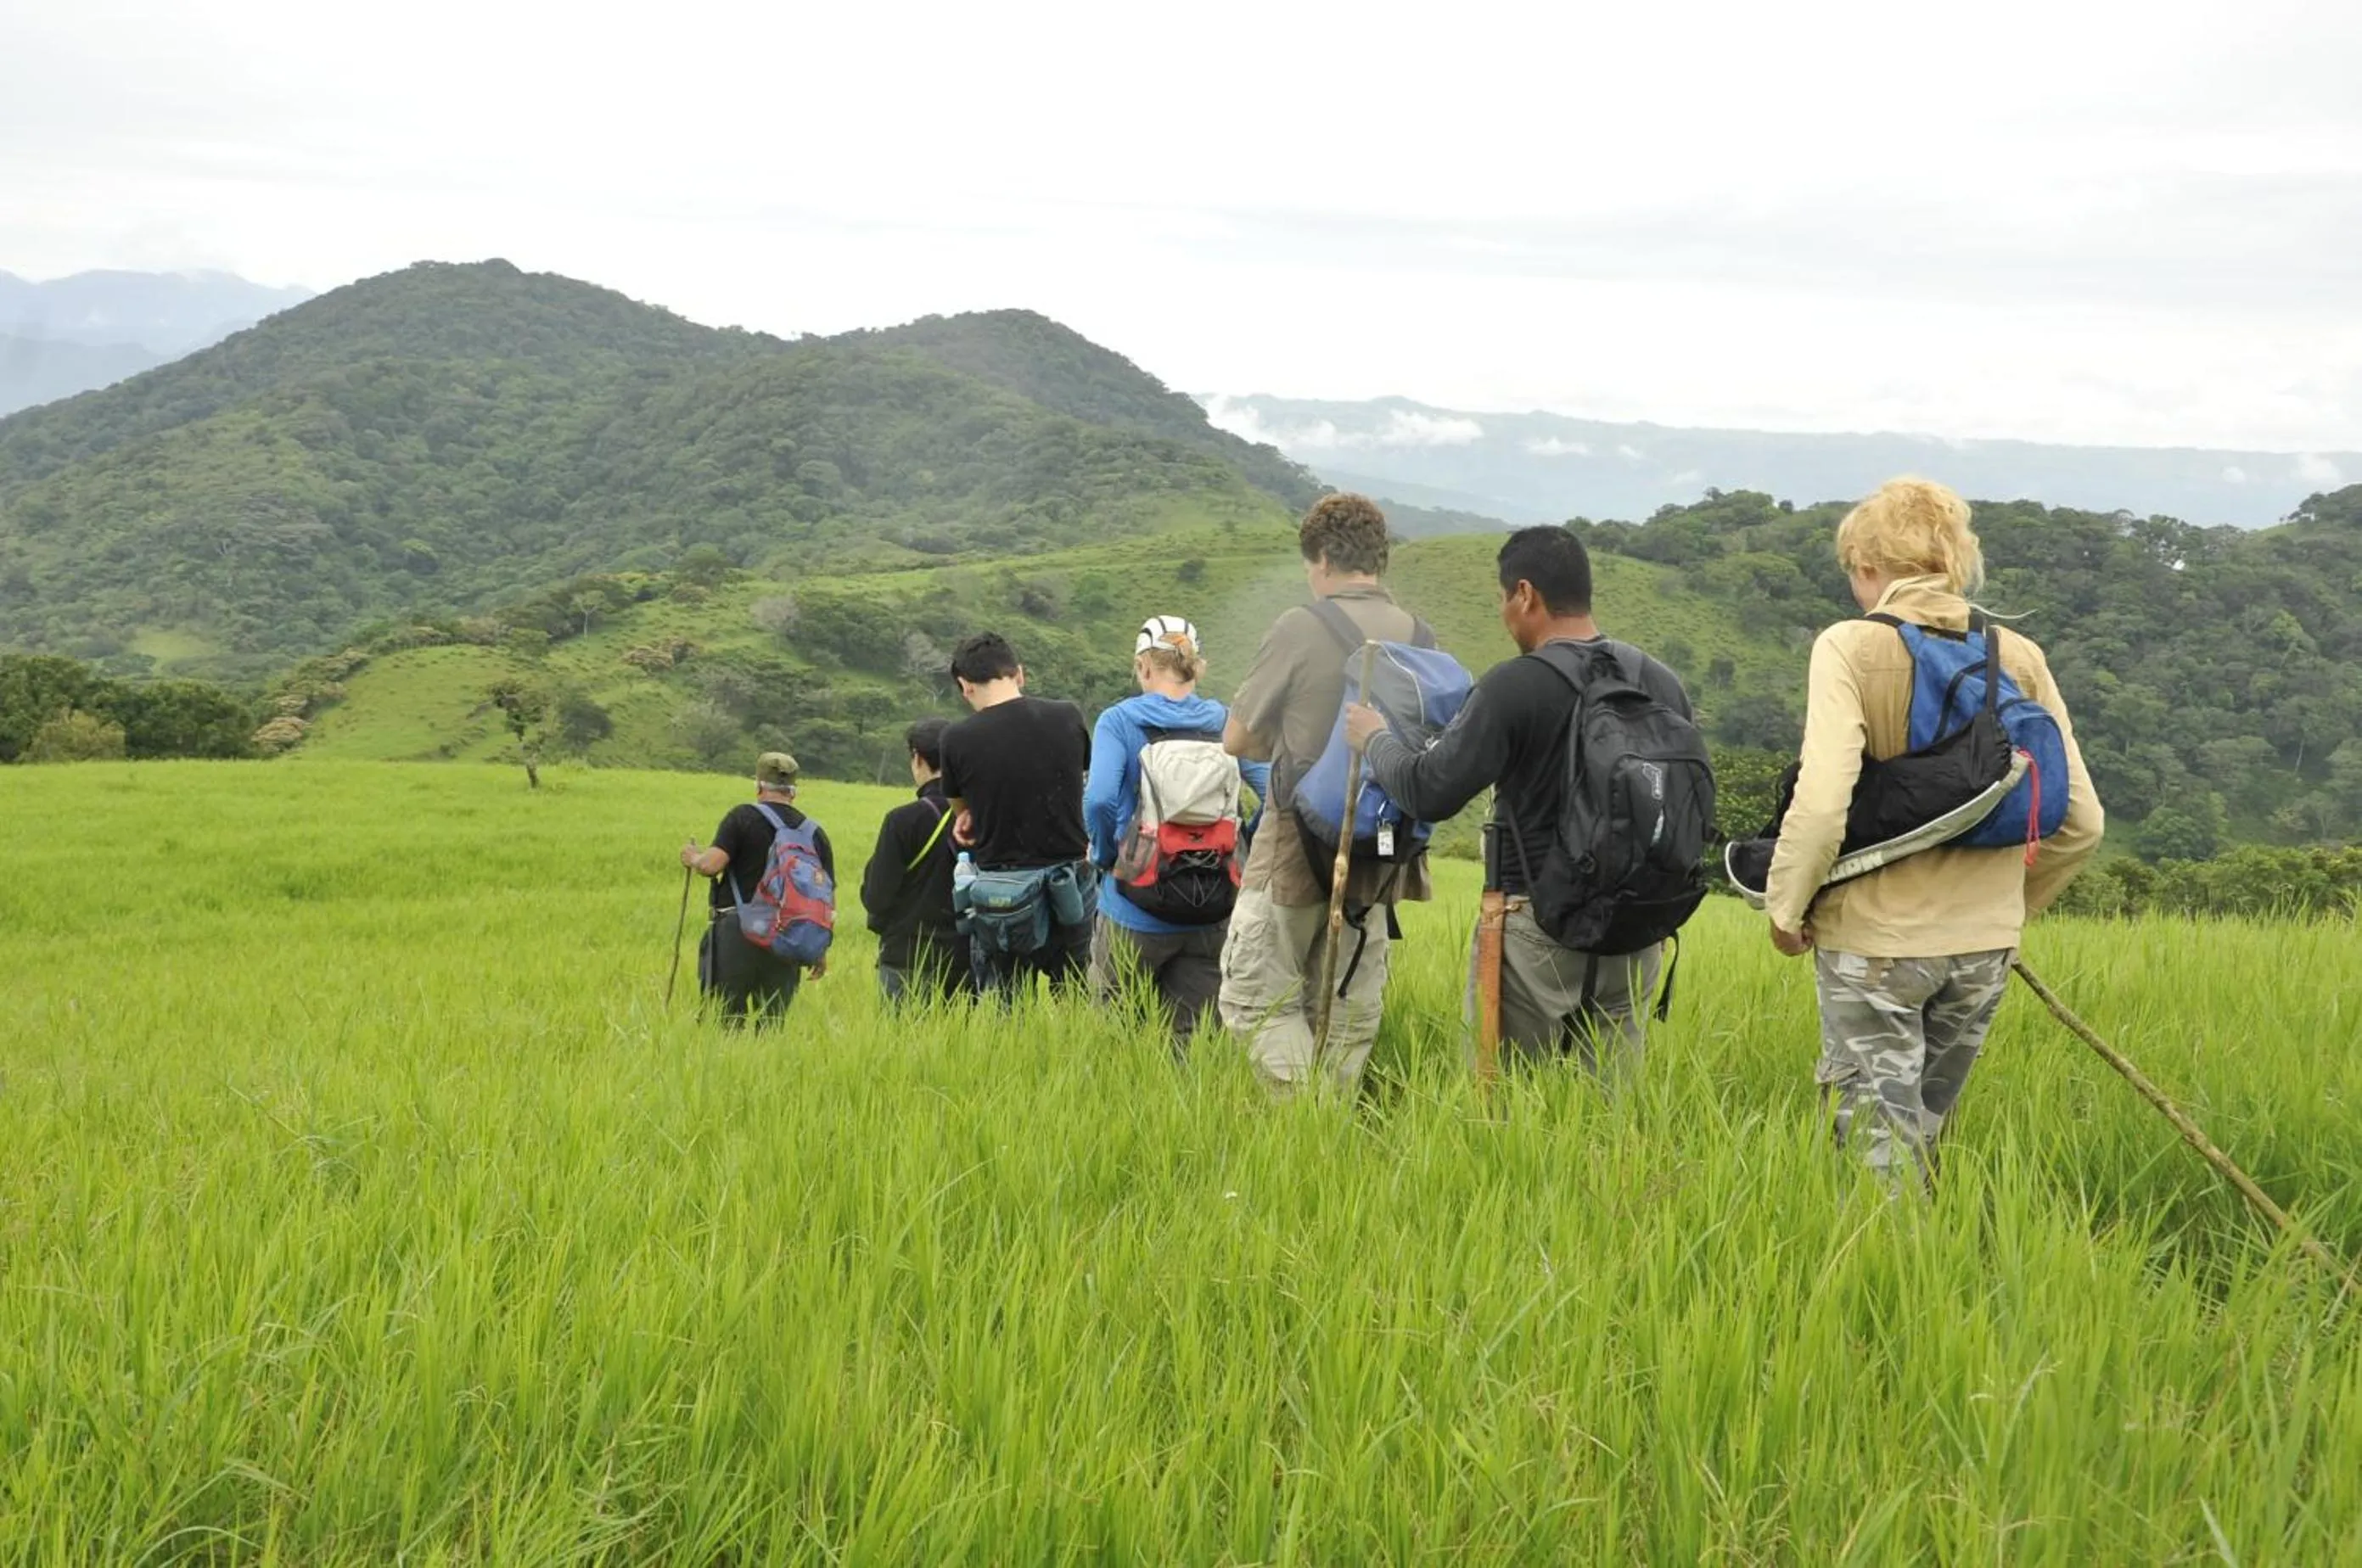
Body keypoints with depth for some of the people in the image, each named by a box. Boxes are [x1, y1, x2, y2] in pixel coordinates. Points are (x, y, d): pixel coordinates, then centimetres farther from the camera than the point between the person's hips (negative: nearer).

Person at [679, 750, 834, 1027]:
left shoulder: (743, 817, -3)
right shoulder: (815, 833, 9)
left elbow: (712, 864, -15)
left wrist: (693, 858, 8)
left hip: (736, 933, -4)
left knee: (722, 1022, 0)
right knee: (773, 1023, 9)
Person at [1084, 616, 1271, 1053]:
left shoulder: (1119, 721, -6)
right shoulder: (1225, 725, 3)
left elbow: (1099, 799, -21)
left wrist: (1103, 854, -4)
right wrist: (1241, 851, 5)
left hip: (1137, 910, -3)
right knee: (1187, 1044, 10)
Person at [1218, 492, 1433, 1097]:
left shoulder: (1302, 628, -11)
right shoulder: (1418, 637, 2)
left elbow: (1236, 740, -4)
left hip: (1300, 847, -5)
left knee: (1257, 1000, 3)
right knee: (1352, 1011, 13)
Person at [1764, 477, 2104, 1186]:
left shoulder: (1851, 647, -10)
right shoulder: (2019, 658, 3)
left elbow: (1821, 804, -21)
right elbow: (2081, 821, 5)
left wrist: (1786, 907, -6)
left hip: (1875, 939, -5)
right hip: (1986, 943, 5)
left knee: (1878, 1148, 3)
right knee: (1922, 1134, 19)